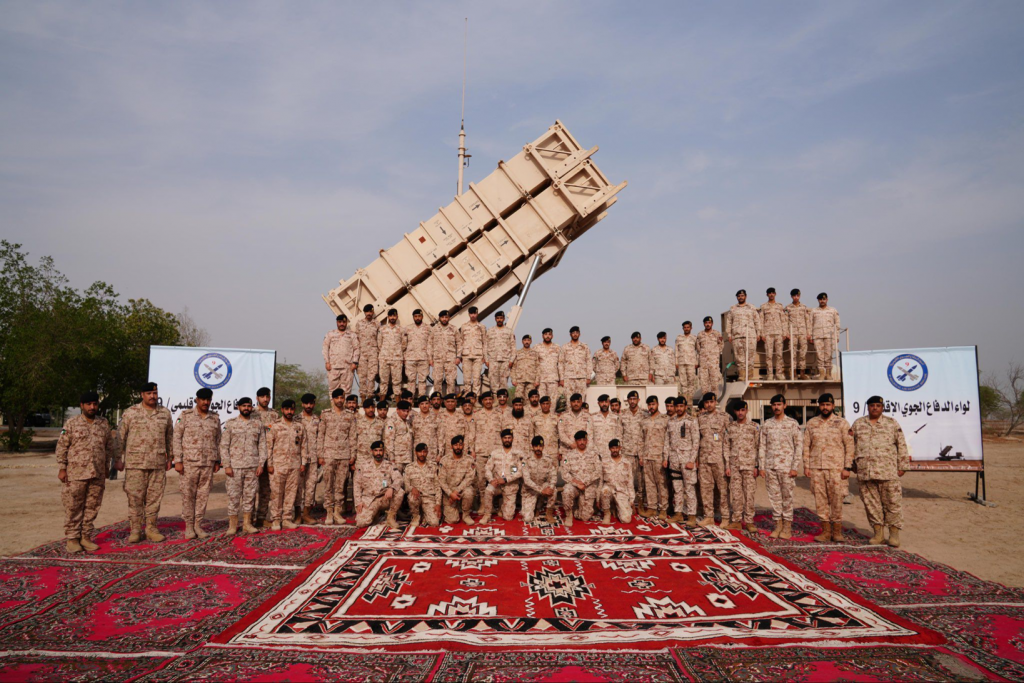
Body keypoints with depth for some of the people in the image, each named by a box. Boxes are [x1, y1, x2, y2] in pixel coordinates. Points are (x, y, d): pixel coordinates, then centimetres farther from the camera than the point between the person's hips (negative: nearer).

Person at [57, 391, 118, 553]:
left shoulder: (104, 424, 10)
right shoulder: (71, 424, -2)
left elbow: (110, 446, 17)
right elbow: (62, 446, -2)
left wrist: (107, 466, 14)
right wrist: (62, 468, -7)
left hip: (97, 475, 4)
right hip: (75, 474, -4)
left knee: (92, 508, 8)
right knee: (73, 507, 1)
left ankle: (86, 536, 17)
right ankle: (72, 538, 10)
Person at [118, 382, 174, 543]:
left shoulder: (165, 413, 9)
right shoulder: (131, 412, 1)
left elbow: (169, 437, 16)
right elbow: (121, 436, 4)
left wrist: (169, 458, 14)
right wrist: (120, 459, 1)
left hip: (158, 463, 2)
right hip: (136, 462, -2)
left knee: (155, 496, 6)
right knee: (135, 496, 0)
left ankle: (151, 528, 16)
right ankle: (135, 529, 9)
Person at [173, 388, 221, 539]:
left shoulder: (215, 418, 10)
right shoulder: (185, 415, -1)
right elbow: (176, 438, -3)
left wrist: (217, 460, 12)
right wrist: (177, 461, -8)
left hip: (208, 464, 3)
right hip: (189, 463, -3)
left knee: (203, 495, 6)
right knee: (188, 494, 1)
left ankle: (198, 525, 15)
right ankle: (189, 525, 12)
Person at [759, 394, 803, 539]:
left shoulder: (793, 424, 0)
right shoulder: (766, 425, 9)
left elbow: (799, 446, -2)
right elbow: (762, 446, 10)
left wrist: (795, 467, -8)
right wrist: (761, 466, 4)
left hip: (786, 466, -3)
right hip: (770, 467, 3)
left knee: (787, 497, 1)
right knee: (774, 497, 6)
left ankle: (787, 526, 9)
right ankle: (778, 524, 16)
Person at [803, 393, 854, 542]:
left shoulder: (842, 423, 2)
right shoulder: (811, 423, 9)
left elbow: (849, 446, 0)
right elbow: (806, 446, 10)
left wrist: (847, 467, -6)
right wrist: (806, 466, 3)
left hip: (835, 468, -2)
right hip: (816, 467, 3)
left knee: (836, 499, 0)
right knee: (820, 499, 4)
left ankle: (837, 531, 12)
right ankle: (826, 531, 13)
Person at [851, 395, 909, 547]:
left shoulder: (892, 423, 6)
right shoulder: (858, 424, 13)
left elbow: (901, 445, 5)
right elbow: (853, 445, 18)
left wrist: (902, 466, 1)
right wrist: (854, 464, 15)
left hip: (888, 471, -2)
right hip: (865, 471, 3)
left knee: (892, 501, -2)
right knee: (871, 503, 5)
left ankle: (894, 533, 9)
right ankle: (878, 533, 13)